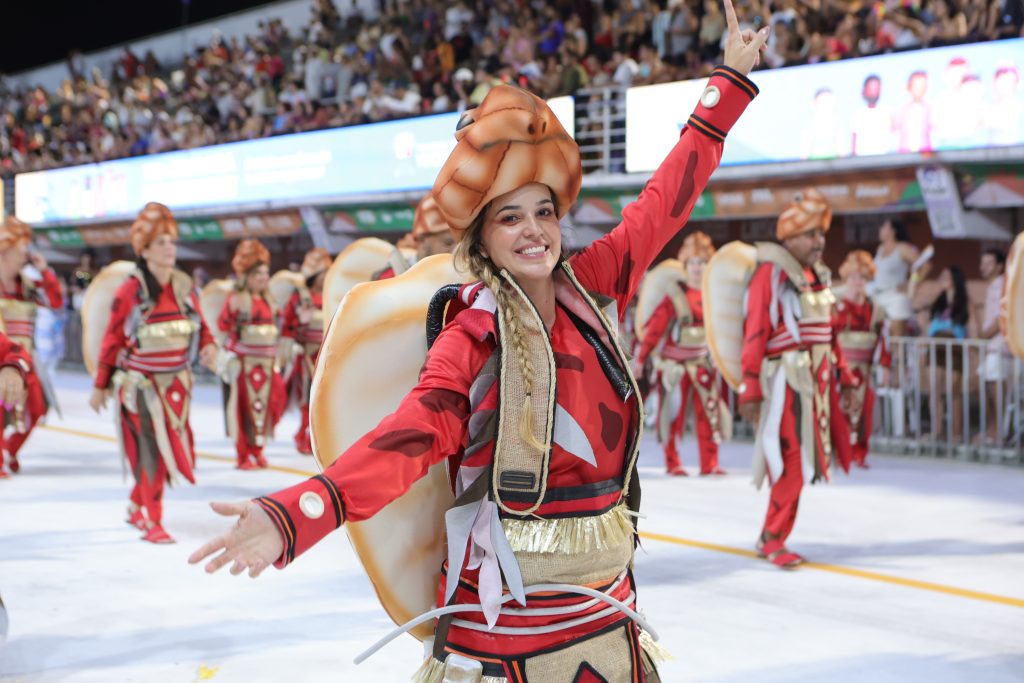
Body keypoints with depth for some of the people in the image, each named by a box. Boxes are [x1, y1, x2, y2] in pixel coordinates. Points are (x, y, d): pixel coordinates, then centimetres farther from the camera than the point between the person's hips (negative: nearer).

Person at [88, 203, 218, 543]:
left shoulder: (184, 287, 0)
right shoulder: (130, 291, -12)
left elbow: (201, 327, 11)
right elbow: (112, 340, -5)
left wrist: (208, 346, -12)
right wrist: (100, 386, -1)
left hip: (176, 384, 5)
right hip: (141, 384, -5)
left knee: (173, 448, 11)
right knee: (153, 450, -10)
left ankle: (137, 507, 33)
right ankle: (151, 523, 0)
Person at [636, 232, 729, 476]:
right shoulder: (674, 295, -5)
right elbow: (654, 328, -5)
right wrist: (641, 359, -7)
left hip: (705, 364, 3)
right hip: (676, 363, -3)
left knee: (709, 413, 3)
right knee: (673, 413, 3)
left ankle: (709, 463, 9)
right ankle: (672, 463, 12)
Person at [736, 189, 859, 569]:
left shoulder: (818, 275, 15)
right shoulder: (771, 273, -10)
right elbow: (754, 333, -15)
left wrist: (844, 377, 19)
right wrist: (750, 390, -18)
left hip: (817, 379, 8)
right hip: (787, 379, -8)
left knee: (801, 459, 10)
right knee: (792, 459, -8)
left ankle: (770, 537, 21)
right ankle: (774, 540, 4)